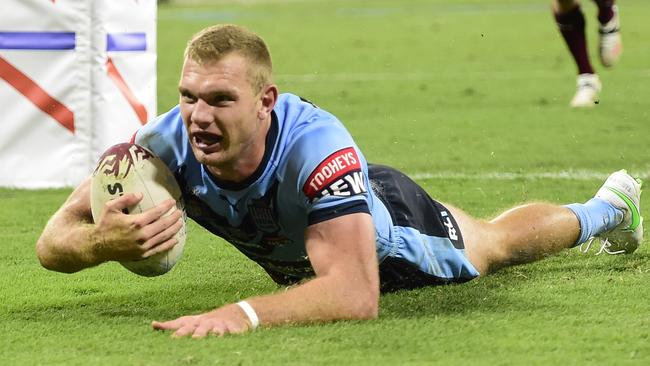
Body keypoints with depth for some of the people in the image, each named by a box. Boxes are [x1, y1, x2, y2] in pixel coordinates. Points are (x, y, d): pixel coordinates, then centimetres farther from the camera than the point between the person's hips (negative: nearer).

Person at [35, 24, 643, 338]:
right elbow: (52, 241, -37)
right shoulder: (167, 144, -39)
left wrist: (244, 315, -75)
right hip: (291, 253, 4)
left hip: (390, 230, -4)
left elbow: (357, 293, -60)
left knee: (498, 242, 29)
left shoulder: (317, 145, -51)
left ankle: (605, 209, 62)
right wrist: (103, 242, -61)